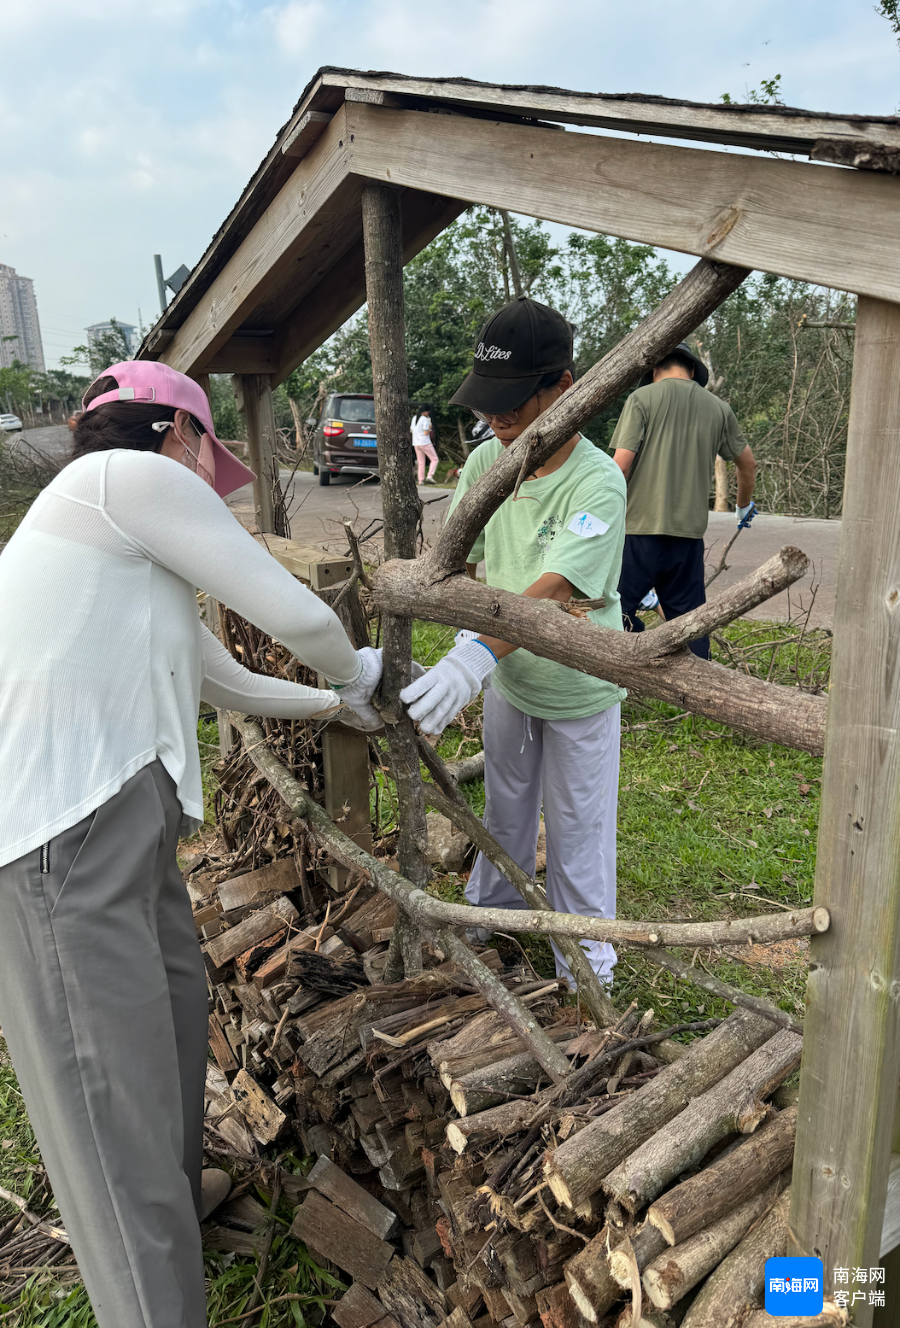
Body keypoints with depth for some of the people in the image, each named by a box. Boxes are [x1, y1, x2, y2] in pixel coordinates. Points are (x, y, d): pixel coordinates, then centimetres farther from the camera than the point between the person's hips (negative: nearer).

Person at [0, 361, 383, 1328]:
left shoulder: (141, 558, 21)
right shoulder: (132, 475, -7)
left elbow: (229, 683, 30)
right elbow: (295, 616, -7)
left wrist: (339, 701, 39)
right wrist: (354, 672, 13)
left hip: (119, 816, 10)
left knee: (174, 1004, 24)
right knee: (112, 1097, -4)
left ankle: (175, 1206, 47)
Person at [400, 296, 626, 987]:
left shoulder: (598, 482, -26)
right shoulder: (486, 460, -8)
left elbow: (553, 589, -38)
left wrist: (480, 653, -52)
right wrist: (467, 633, -20)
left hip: (579, 694, -5)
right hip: (507, 679, 5)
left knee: (577, 836, 10)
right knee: (504, 813, 25)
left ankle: (587, 974, 31)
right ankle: (489, 911, 50)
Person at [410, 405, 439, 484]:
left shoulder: (414, 418, 11)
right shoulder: (425, 419, -12)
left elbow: (411, 431, 17)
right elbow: (426, 433, -15)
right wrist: (429, 427, 1)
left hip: (416, 443, 7)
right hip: (425, 443, -7)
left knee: (421, 462, 12)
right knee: (434, 459, 1)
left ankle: (421, 480, 7)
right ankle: (429, 476, -13)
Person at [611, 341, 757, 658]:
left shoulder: (643, 398, 0)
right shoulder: (718, 408, 12)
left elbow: (621, 464, -9)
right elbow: (748, 465, 23)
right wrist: (744, 506, 41)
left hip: (641, 528, -4)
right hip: (690, 532, 5)